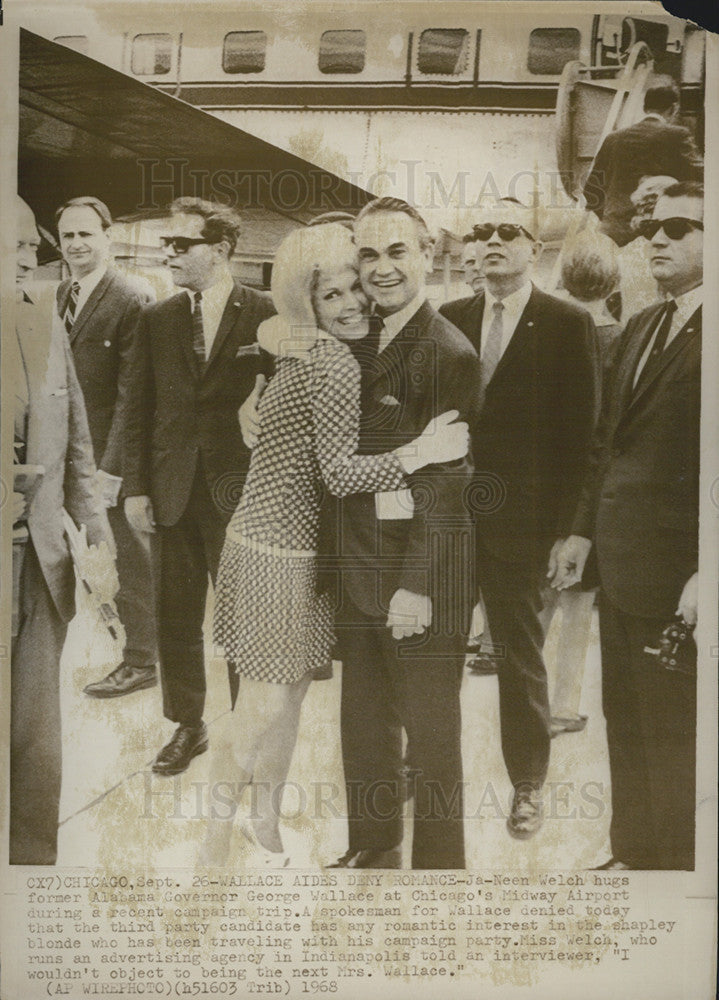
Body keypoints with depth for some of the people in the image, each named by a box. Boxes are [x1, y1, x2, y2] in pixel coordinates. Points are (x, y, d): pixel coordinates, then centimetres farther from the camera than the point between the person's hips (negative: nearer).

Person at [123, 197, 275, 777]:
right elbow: (141, 408, 7)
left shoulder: (266, 315, -6)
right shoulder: (158, 319, 7)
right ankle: (188, 725, 30)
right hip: (174, 490, 4)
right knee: (176, 617, 12)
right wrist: (136, 486, 2)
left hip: (240, 489, -4)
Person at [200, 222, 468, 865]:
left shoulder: (305, 354, 8)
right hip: (276, 554, -9)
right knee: (264, 707, -2)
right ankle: (217, 845, 15)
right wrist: (421, 452, -26)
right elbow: (339, 472, -23)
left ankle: (266, 823, 35)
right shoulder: (333, 365, -19)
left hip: (299, 551, 9)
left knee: (290, 695, 18)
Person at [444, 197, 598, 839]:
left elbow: (579, 430, -7)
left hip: (519, 519, -3)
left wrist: (565, 523, -11)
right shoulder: (453, 320, 6)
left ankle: (528, 783, 30)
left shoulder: (568, 324, -4)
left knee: (521, 654, 11)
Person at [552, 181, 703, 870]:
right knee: (625, 724, 17)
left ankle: (674, 862, 27)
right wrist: (583, 529, 15)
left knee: (672, 736, 8)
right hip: (618, 564, 8)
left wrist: (704, 574, -19)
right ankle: (632, 854, 33)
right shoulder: (642, 326, 14)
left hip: (675, 576, -7)